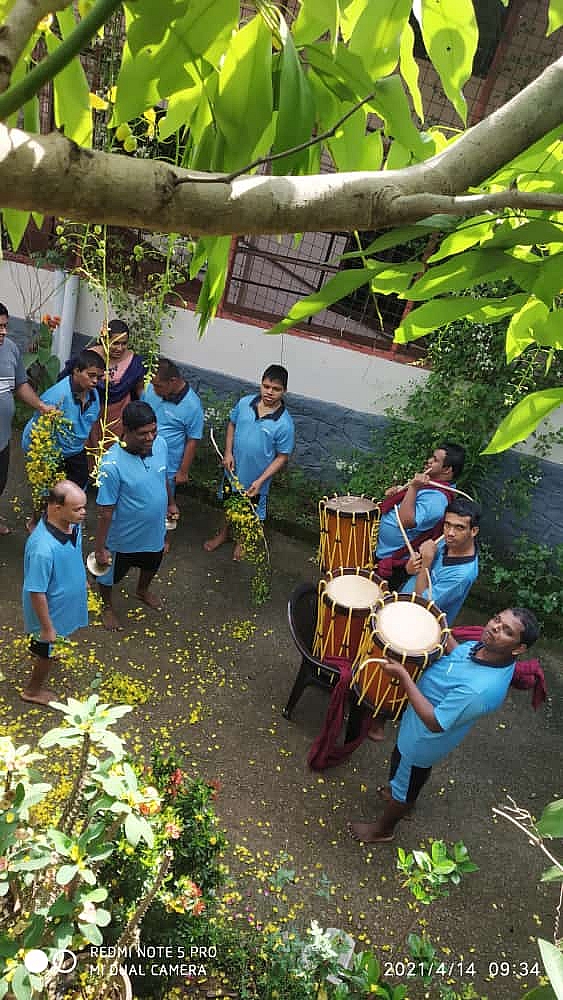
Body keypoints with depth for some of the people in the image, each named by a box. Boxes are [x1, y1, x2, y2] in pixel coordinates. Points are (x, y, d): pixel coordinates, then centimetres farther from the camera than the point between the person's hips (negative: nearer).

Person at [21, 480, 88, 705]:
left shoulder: (71, 524, -17)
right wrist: (47, 628, -20)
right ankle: (33, 690, 46)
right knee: (48, 652, 19)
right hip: (51, 608, -7)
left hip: (65, 598, 7)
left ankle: (36, 647, 68)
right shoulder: (43, 548, -42)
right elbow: (36, 592, -30)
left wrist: (82, 579, 20)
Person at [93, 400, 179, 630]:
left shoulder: (160, 444, -16)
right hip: (124, 537, -5)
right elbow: (105, 511, -25)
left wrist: (170, 503, 19)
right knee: (111, 573, 23)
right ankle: (107, 606, 55)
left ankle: (143, 590, 66)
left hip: (155, 529, 6)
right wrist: (100, 548, -17)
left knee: (151, 564, 33)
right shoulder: (112, 464, -33)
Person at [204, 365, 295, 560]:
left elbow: (282, 457, -17)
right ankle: (223, 533, 54)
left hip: (256, 477, -3)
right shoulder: (245, 403, -14)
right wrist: (228, 452, -6)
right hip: (234, 469, 4)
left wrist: (260, 480, -22)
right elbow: (232, 424, 4)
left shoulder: (284, 423, -25)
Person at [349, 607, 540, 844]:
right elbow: (457, 653, 6)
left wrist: (403, 677, -34)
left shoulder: (483, 689, -43)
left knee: (402, 785, 21)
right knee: (420, 771, 35)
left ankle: (382, 829, 48)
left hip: (422, 741, -7)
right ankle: (404, 799, 65)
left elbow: (435, 722, -34)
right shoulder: (486, 648, -17)